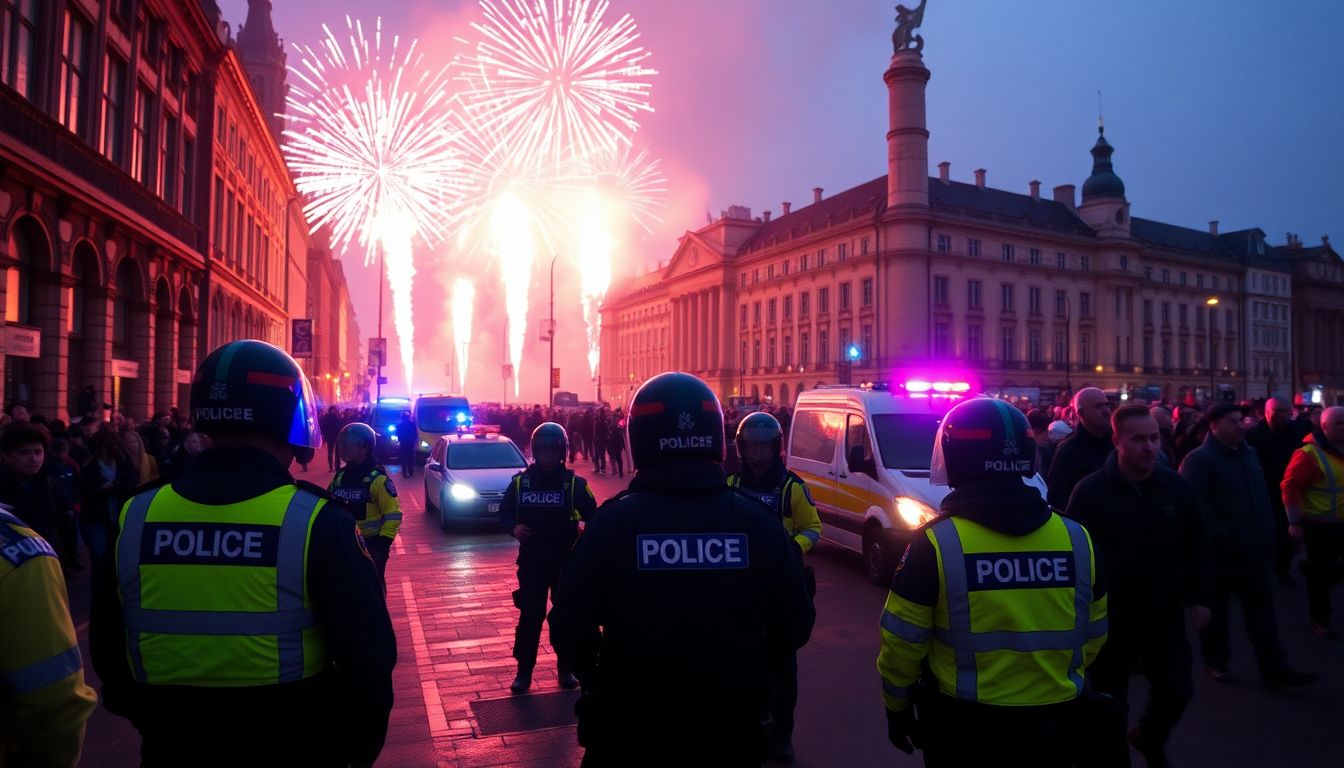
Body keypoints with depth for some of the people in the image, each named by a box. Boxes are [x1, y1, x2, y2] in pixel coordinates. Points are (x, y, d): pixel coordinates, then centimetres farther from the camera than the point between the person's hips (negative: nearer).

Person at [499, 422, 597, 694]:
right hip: (531, 558, 1)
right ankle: (524, 671, 14)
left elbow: (593, 516, -4)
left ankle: (566, 669, 22)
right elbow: (504, 512, 9)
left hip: (566, 559, 0)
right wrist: (514, 527, -12)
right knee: (530, 615, 2)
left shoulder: (574, 483, -4)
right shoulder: (520, 481, 1)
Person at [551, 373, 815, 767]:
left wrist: (603, 682, 8)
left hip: (630, 735, -1)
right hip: (731, 735, 2)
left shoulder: (613, 523, -13)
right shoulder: (756, 522, -9)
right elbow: (794, 628, -3)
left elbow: (569, 630, -11)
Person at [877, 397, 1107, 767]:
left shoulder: (935, 542, -18)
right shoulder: (1077, 537, -7)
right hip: (1054, 722, 3)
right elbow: (1093, 635, 6)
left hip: (964, 724, -3)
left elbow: (902, 643, -12)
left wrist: (896, 706, 6)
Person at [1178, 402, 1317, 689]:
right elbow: (1196, 504, -22)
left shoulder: (1249, 454, 12)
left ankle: (1274, 668, 14)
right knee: (1216, 611, 9)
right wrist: (1223, 539, -22)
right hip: (1220, 553, -6)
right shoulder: (1199, 459, -14)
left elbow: (1262, 497, 20)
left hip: (1255, 550, 6)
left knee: (1262, 612, 8)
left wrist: (1267, 534, 12)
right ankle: (1215, 661, 24)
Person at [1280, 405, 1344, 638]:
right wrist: (1295, 522, -18)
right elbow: (1291, 487, -16)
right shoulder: (1309, 453, -16)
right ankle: (1320, 620, 18)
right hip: (1319, 525, -6)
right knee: (1320, 573, 6)